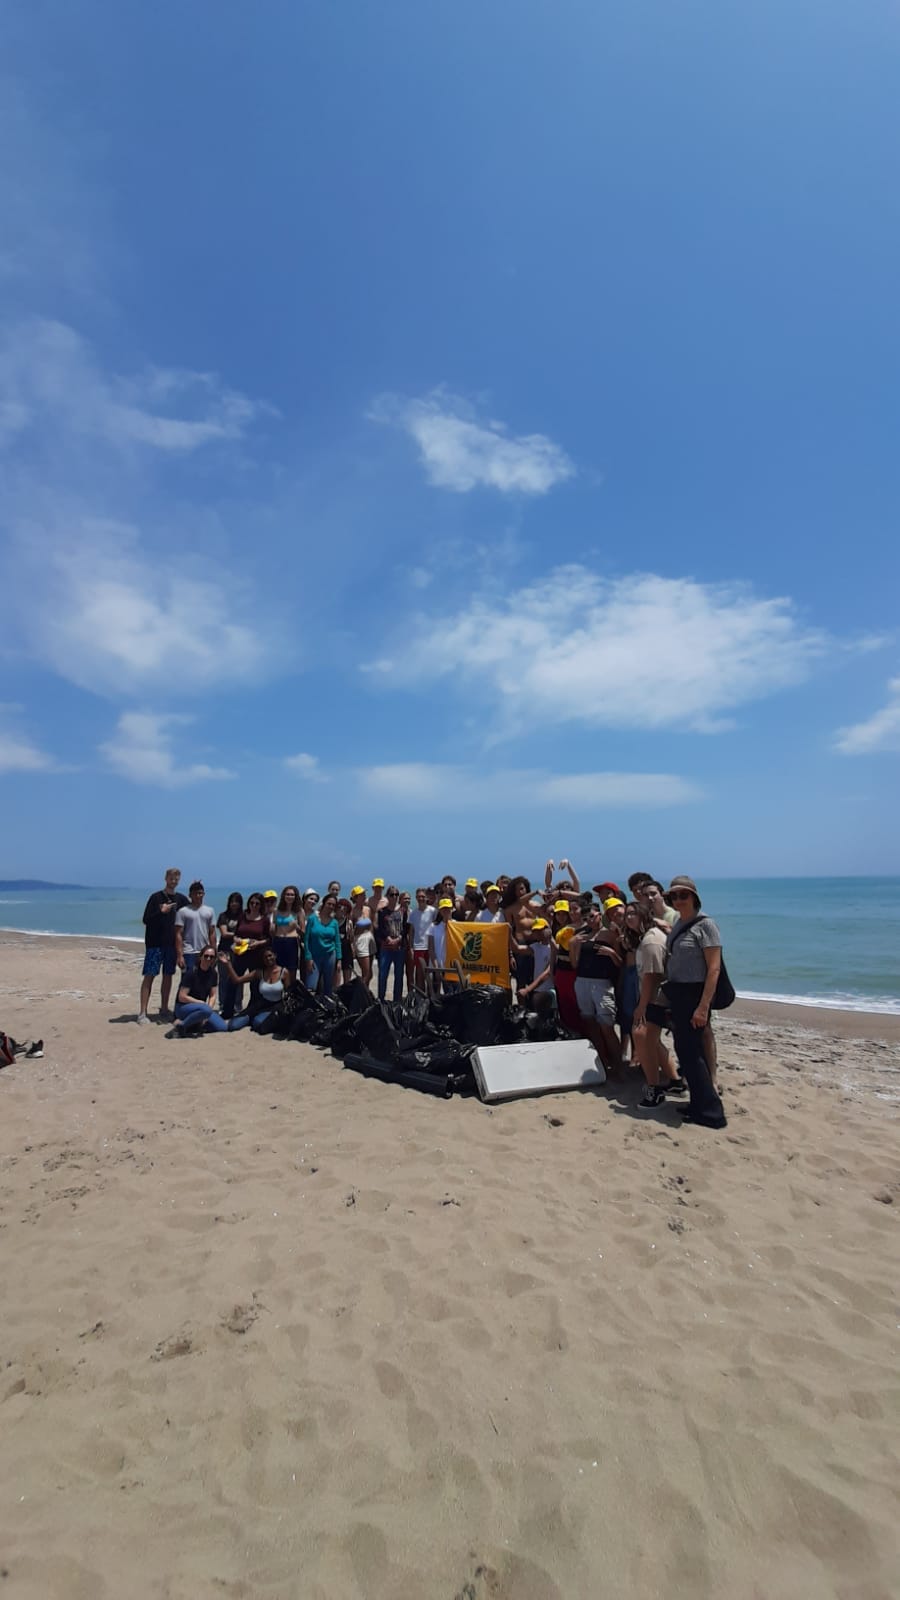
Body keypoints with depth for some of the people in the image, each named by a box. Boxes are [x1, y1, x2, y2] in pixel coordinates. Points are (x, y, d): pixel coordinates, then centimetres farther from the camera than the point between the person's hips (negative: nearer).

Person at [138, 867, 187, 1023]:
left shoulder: (181, 899, 7)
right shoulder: (156, 897, -4)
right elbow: (146, 919, -6)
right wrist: (161, 912, -19)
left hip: (172, 943, 4)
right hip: (155, 943, -4)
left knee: (168, 976, 8)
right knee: (149, 976, -3)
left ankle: (164, 1009, 17)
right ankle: (142, 1012, -2)